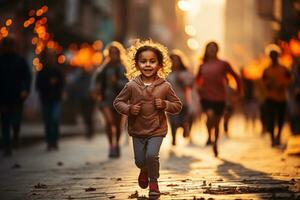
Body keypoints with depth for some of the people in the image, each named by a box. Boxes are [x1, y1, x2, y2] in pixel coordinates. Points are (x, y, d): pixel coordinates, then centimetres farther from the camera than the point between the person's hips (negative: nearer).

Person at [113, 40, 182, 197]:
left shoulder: (165, 86, -8)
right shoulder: (131, 86, -8)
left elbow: (178, 106, 2)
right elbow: (118, 102, 2)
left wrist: (165, 105, -17)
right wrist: (128, 109, -16)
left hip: (157, 130, -2)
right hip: (137, 131, 2)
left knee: (152, 155, -20)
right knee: (140, 161, 10)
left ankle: (153, 181, 8)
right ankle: (145, 170, 49)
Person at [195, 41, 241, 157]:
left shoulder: (223, 64, 0)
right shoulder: (203, 66, 7)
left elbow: (235, 76, 9)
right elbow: (197, 78, 25)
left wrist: (238, 90, 12)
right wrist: (198, 86, 6)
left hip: (219, 97, 0)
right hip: (206, 96, 0)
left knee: (216, 123, 8)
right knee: (210, 115, -27)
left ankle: (215, 144, 29)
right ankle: (209, 136, -2)